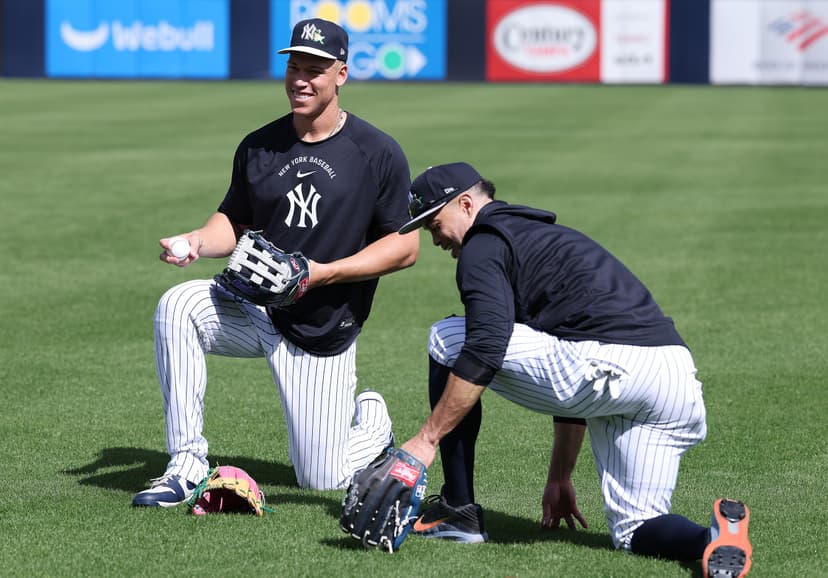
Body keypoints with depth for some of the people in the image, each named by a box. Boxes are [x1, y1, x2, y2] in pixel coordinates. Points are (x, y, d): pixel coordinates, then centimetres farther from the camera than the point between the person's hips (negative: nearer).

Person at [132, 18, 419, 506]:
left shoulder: (379, 154, -9)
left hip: (323, 333, -3)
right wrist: (197, 242, -12)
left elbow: (406, 247, -8)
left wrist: (323, 273, -19)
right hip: (255, 307, 3)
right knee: (177, 307, -28)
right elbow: (236, 223, 12)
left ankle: (371, 420, 34)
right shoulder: (259, 147, 3)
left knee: (322, 480, -2)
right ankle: (188, 466, -22)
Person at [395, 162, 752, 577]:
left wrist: (426, 439, -7)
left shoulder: (483, 247, 7)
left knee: (448, 341, 9)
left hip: (607, 365, -9)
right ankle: (716, 537, -16)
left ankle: (458, 510, 11)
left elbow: (485, 350, -10)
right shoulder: (544, 237, 35)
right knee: (636, 531, 18)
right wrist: (559, 478, 41)